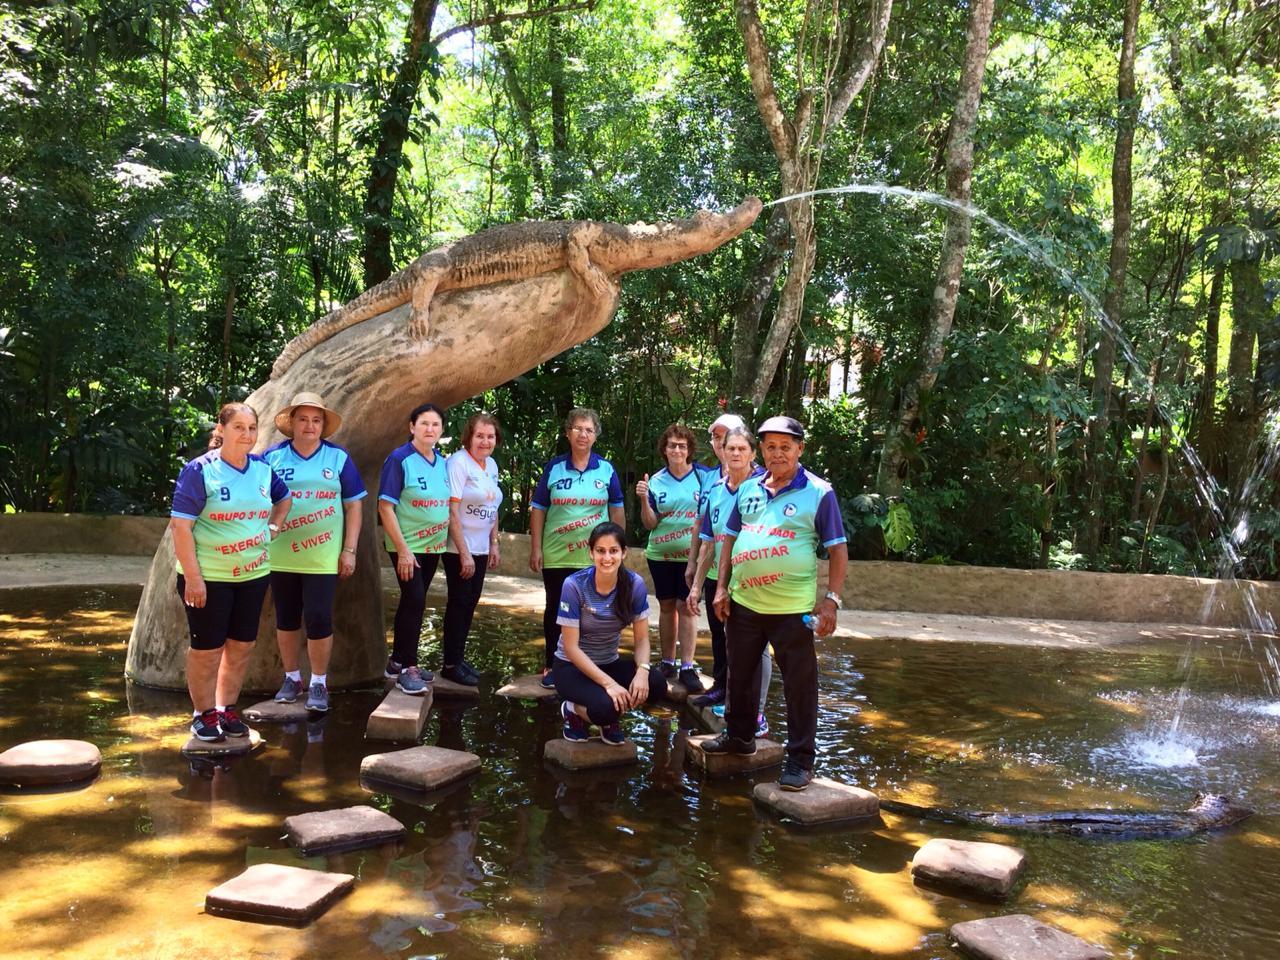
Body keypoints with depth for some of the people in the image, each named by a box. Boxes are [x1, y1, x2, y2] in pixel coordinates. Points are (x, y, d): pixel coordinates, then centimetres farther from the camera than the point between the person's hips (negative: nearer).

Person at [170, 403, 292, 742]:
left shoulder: (263, 468, 4)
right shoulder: (200, 470, -12)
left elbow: (284, 498, 25)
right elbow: (181, 525, -15)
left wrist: (273, 526, 8)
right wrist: (192, 577, -19)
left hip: (254, 574, 5)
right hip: (208, 577, -5)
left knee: (242, 645, 12)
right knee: (207, 649, 5)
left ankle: (227, 708, 28)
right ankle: (204, 715, 21)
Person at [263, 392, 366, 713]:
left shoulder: (338, 457, 0)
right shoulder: (272, 456, 2)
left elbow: (353, 506, 2)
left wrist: (349, 550, -3)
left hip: (322, 557, -1)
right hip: (281, 556, 2)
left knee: (319, 620, -2)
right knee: (286, 620, 11)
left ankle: (319, 683, 14)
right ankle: (292, 678, 28)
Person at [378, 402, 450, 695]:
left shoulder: (443, 462, 6)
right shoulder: (399, 459, -12)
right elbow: (385, 506, -16)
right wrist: (403, 549, -19)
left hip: (433, 546, 6)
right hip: (407, 546, -6)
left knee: (413, 602, 13)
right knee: (415, 601, -9)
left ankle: (397, 662, 25)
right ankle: (407, 668, 2)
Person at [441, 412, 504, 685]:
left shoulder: (492, 466, 8)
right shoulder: (458, 462, -15)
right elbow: (452, 511, -18)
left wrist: (494, 544, 11)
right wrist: (464, 553, -19)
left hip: (480, 549, 7)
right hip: (458, 549, -7)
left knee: (470, 602, 11)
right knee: (459, 603, -1)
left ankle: (459, 657, 22)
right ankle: (451, 665, 10)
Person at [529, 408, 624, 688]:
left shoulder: (607, 470, 1)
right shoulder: (553, 467, 0)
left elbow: (617, 510, 8)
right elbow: (538, 510, 2)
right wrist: (536, 549, -3)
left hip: (595, 557, 0)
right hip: (556, 555, 0)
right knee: (555, 609, 10)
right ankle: (552, 665, 22)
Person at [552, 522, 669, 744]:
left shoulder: (635, 584, -12)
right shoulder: (575, 585, -22)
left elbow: (642, 639, -6)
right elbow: (570, 647, -21)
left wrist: (642, 671, -28)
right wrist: (608, 683, -29)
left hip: (610, 664, 4)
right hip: (572, 666, -4)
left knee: (657, 686, -24)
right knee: (606, 707, -34)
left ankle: (609, 717, 4)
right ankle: (574, 711, 1)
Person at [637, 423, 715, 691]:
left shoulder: (703, 476, -6)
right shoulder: (656, 481, 0)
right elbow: (650, 524, -1)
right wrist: (644, 499, -17)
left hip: (691, 554, -2)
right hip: (661, 555, 2)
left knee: (686, 607, -3)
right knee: (667, 606, 11)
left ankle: (688, 667, 3)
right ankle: (667, 662, 22)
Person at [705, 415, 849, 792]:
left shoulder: (819, 492, -7)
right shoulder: (748, 489, 8)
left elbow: (838, 550, -6)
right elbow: (730, 539, 14)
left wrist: (831, 599, -12)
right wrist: (722, 588, 7)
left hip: (793, 608, -5)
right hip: (743, 603, 5)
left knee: (799, 685, 2)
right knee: (740, 674, 20)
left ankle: (800, 760, 13)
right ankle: (738, 735, 39)